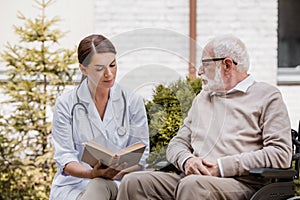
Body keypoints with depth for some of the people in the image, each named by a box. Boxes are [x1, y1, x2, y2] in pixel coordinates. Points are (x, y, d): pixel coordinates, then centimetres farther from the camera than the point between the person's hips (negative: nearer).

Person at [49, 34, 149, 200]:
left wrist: (119, 172, -18)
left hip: (117, 185, 1)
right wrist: (92, 173, -22)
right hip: (74, 183, -1)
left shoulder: (132, 102, 7)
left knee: (100, 186, -35)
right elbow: (64, 158, -1)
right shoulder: (66, 104, 3)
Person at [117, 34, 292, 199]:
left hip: (240, 183, -6)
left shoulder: (267, 96, 7)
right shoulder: (202, 98, 29)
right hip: (193, 178, 6)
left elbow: (281, 154, -6)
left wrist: (222, 166, -12)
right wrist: (187, 160, -4)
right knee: (133, 182, -18)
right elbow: (178, 142, 23)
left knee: (192, 185, -38)